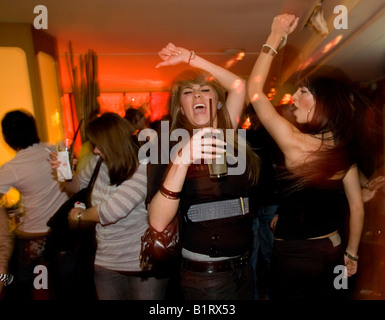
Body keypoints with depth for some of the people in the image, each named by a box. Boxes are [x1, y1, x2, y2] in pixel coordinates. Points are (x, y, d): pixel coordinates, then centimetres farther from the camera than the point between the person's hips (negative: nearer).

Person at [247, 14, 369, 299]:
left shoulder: (294, 142, -25)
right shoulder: (345, 149, -6)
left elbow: (254, 90, -17)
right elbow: (357, 206, 0)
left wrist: (275, 37, -11)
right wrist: (351, 253, 13)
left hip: (293, 254, -6)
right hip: (333, 251, 6)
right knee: (325, 294, 27)